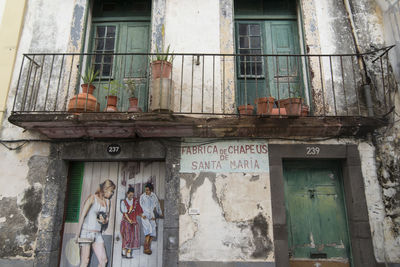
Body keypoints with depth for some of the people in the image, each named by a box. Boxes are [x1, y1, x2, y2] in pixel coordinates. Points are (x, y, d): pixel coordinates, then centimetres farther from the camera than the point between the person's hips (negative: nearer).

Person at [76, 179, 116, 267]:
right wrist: (78, 234, -13)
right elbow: (82, 216, -10)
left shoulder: (107, 201, 11)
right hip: (87, 231, -6)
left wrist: (105, 221, -3)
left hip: (98, 233, 6)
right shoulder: (92, 198, -7)